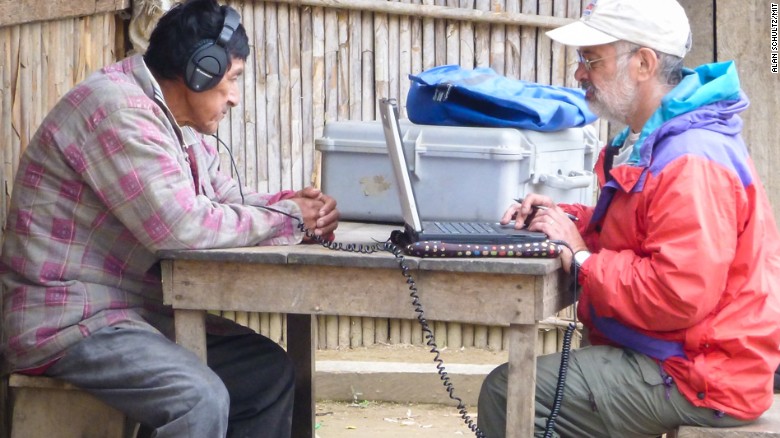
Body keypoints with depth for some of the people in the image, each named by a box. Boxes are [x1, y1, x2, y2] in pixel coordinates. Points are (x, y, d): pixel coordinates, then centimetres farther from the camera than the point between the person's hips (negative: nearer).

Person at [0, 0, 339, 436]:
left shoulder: (178, 123, 12)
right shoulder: (120, 110, -21)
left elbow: (227, 199, 17)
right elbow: (180, 225, -28)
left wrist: (295, 203, -4)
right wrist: (286, 219, -16)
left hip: (140, 310, 11)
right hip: (67, 319, -11)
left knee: (269, 368, 8)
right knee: (202, 399, -29)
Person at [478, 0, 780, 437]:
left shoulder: (694, 163, -23)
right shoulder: (652, 141, 12)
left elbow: (679, 297, -29)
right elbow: (631, 229, 26)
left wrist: (581, 258, -18)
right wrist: (567, 219, 6)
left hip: (697, 379, -11)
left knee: (508, 396, -14)